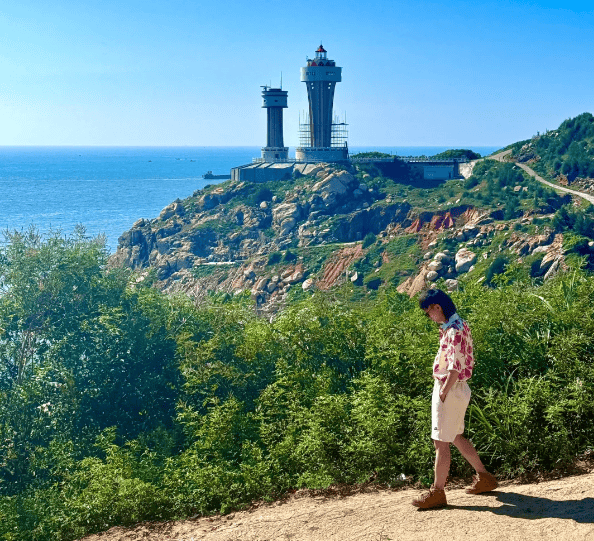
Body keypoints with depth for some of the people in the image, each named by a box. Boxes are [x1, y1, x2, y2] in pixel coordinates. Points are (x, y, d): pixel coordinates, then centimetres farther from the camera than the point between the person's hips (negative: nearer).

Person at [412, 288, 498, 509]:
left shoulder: (456, 331, -19)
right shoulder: (451, 327, 11)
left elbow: (455, 369, -24)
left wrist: (443, 394, -22)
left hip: (450, 391, -11)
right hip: (457, 390, 11)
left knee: (441, 442, -3)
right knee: (456, 437, 22)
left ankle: (437, 492, 4)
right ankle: (484, 477, 31)